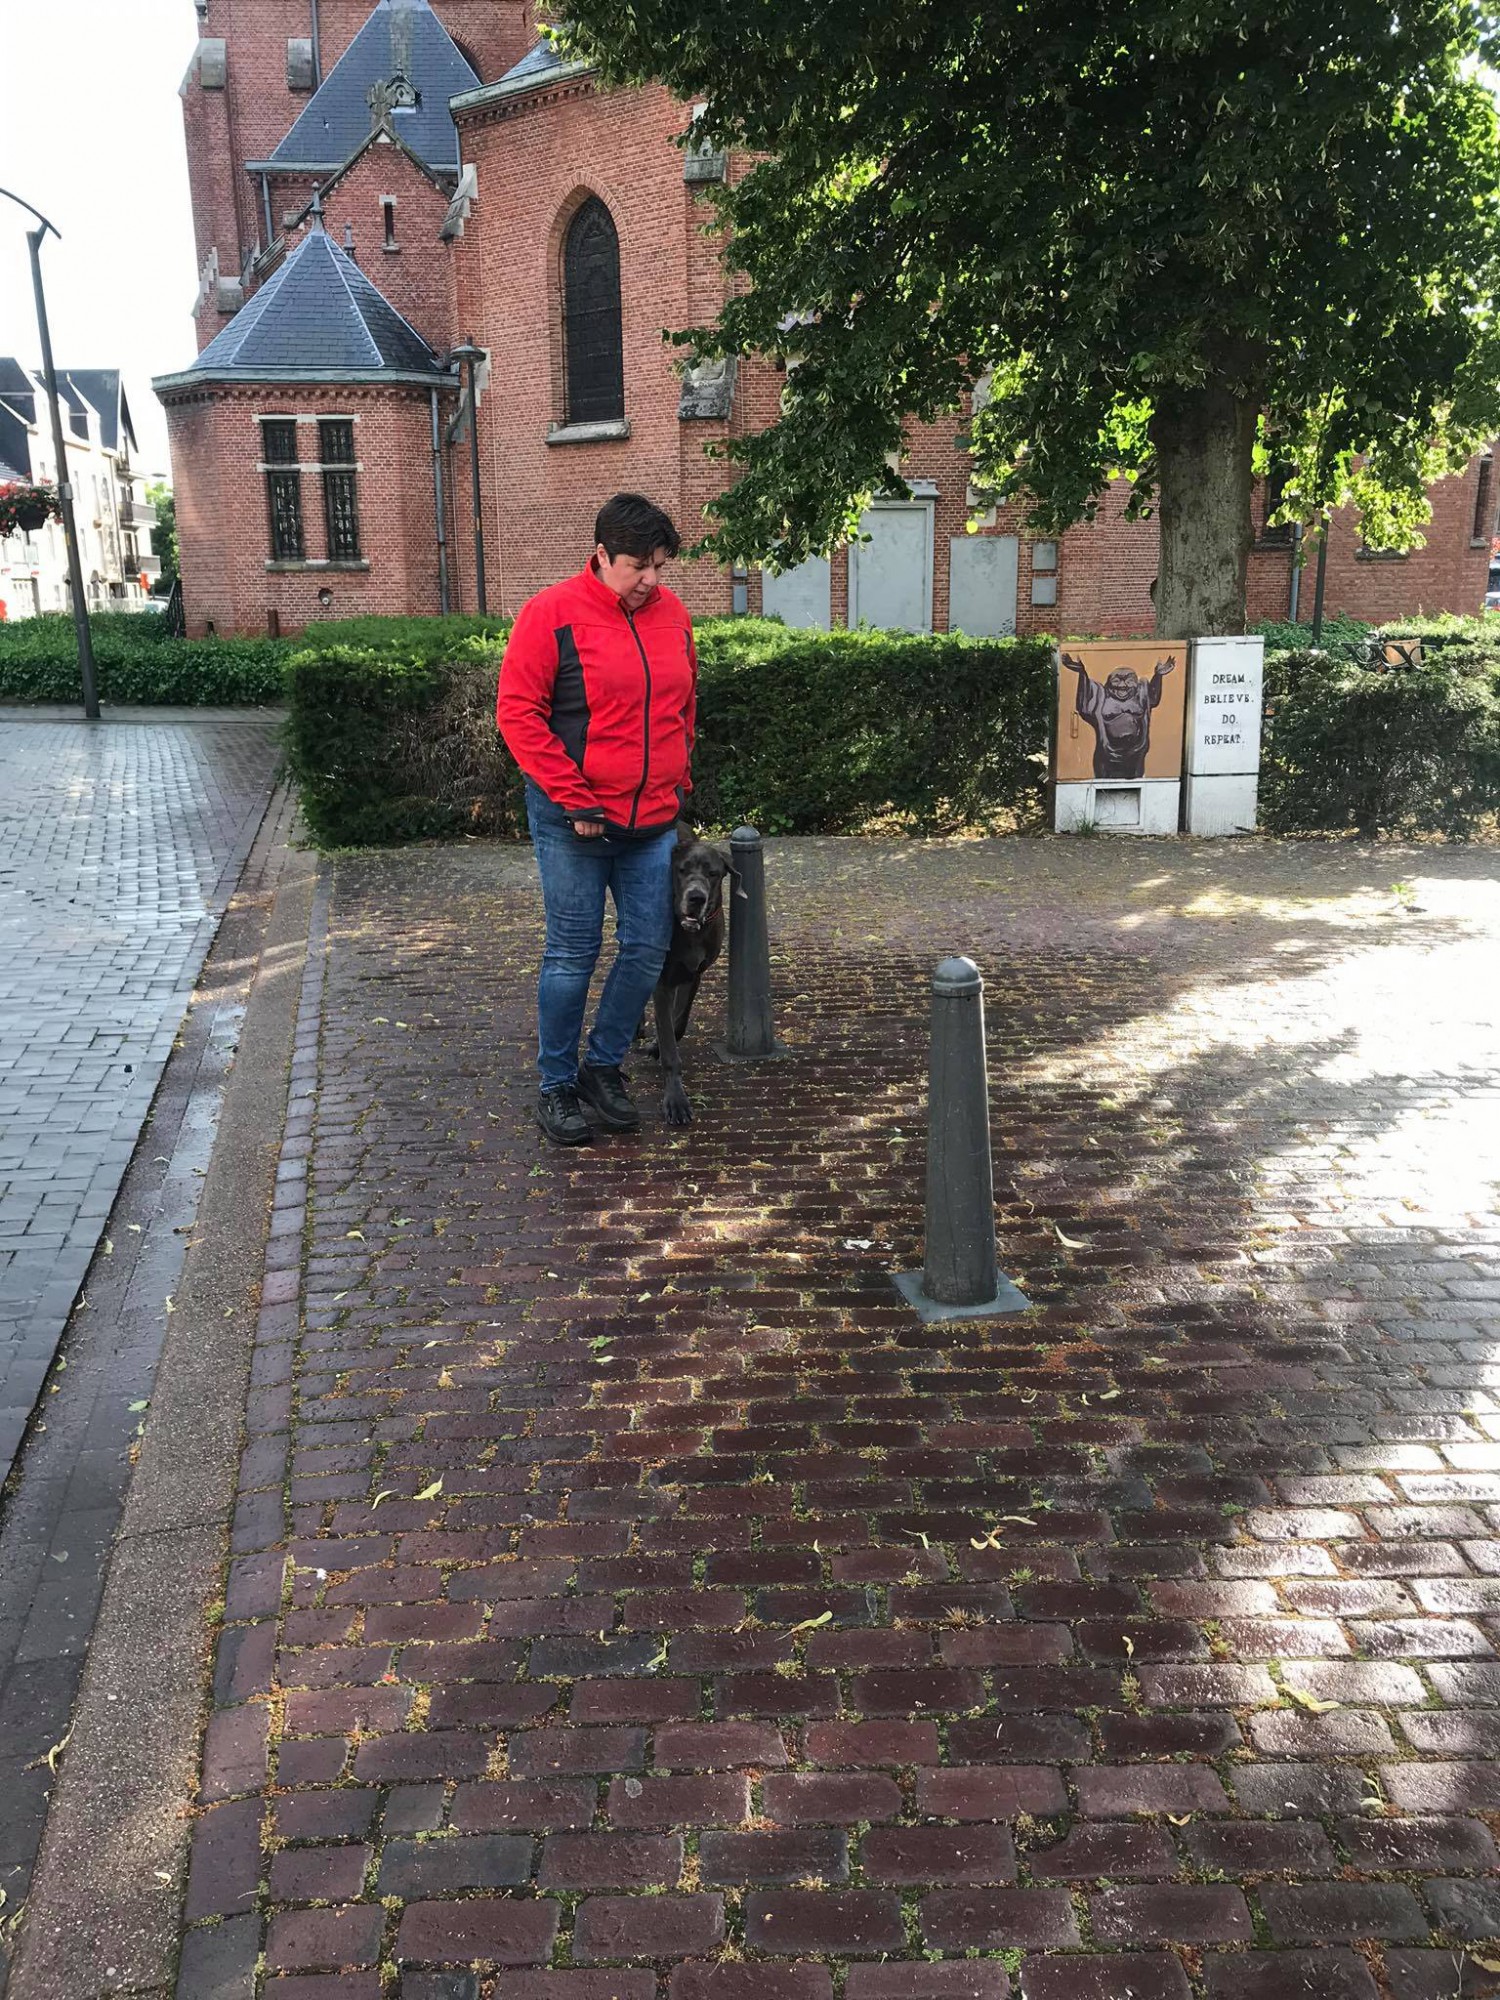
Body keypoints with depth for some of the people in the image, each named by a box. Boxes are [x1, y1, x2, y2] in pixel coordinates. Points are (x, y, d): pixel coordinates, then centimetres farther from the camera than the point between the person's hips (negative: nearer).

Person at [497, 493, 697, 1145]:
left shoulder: (672, 614, 8)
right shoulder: (551, 613, -9)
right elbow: (517, 713, -12)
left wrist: (678, 783, 12)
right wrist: (575, 799, -15)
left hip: (654, 822, 5)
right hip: (573, 823, -5)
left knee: (648, 949, 7)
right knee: (572, 955, 2)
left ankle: (603, 1066, 26)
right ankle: (557, 1086, 18)